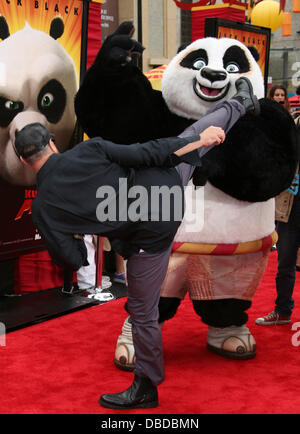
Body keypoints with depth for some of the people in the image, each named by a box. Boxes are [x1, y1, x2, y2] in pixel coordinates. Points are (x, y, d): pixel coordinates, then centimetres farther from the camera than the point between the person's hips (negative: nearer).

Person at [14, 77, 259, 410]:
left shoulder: (43, 208, -10)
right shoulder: (86, 150, -7)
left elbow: (70, 260, -9)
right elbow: (144, 154, -9)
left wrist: (75, 236, 13)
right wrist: (198, 140, -1)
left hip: (151, 235, -3)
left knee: (143, 312, 13)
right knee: (192, 137, 31)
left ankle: (146, 388, 27)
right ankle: (241, 103, 53)